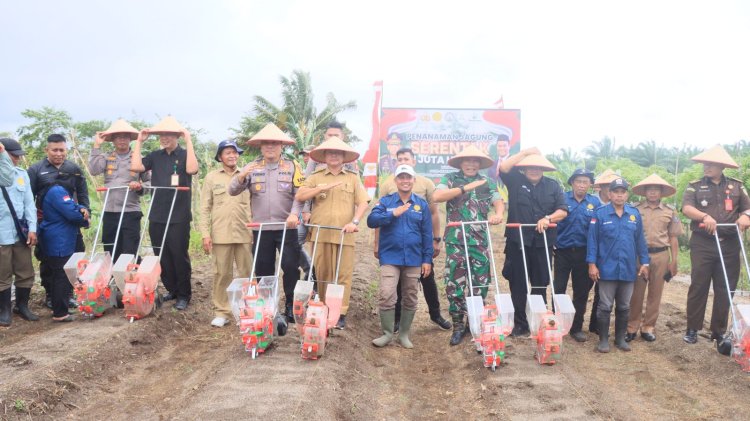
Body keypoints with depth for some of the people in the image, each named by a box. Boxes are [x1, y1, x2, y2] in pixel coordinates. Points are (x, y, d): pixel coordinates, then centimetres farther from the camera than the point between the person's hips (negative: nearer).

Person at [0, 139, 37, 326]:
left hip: (21, 232, 4)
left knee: (26, 273, 10)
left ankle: (22, 306, 27)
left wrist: (32, 228, 1)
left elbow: (29, 203, 8)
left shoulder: (22, 174, 11)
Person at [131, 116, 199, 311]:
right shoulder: (155, 156, 10)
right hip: (157, 216, 5)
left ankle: (183, 294, 12)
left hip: (179, 217, -4)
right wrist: (139, 141, 0)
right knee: (161, 256, 11)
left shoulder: (185, 154, -1)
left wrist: (188, 141, -20)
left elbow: (192, 169, -22)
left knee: (179, 256, 1)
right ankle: (171, 289, 26)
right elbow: (135, 167, -4)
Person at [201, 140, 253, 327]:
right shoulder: (211, 177, 6)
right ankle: (222, 312, 14)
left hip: (245, 233, 0)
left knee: (248, 274, 4)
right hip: (221, 234, 0)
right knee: (222, 274, 4)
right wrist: (205, 234, -2)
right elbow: (205, 208, 5)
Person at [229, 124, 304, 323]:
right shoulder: (252, 167, 7)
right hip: (261, 228, 2)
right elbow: (233, 191, -1)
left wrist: (294, 214, -20)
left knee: (291, 267, -3)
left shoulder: (292, 166, 4)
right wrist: (241, 177, -21)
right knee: (263, 269, 9)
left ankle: (291, 306, 11)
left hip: (287, 227, -1)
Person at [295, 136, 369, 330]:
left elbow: (362, 203, 4)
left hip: (345, 234, 0)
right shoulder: (316, 177, 12)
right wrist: (321, 188, -10)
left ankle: (341, 314, 2)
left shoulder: (353, 178, 12)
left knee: (343, 275, -2)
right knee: (323, 274, 4)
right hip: (321, 234, 1)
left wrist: (354, 221, -12)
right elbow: (299, 196, 1)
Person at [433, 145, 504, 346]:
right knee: (454, 283, 0)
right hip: (456, 240, -2)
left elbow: (499, 202, 1)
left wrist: (498, 214, -23)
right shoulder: (450, 179, 4)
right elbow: (437, 196, -13)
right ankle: (458, 325, 13)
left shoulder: (487, 182, 11)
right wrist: (465, 188, -15)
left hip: (480, 240, 2)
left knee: (481, 283, 6)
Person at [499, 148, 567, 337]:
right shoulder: (516, 181, 3)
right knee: (518, 283, 4)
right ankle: (520, 323, 13)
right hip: (517, 241, -1)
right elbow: (503, 168, -15)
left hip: (542, 242, 1)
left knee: (541, 283, 9)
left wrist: (548, 218, -18)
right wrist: (525, 152, -13)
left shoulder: (553, 186, 7)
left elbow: (563, 211, 0)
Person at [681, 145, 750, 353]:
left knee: (725, 289, 5)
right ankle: (692, 329, 10)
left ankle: (719, 333, 14)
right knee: (698, 286, 0)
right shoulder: (695, 186, 4)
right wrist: (705, 216, -28)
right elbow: (687, 208, -11)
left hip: (729, 245, 2)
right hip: (702, 244, -2)